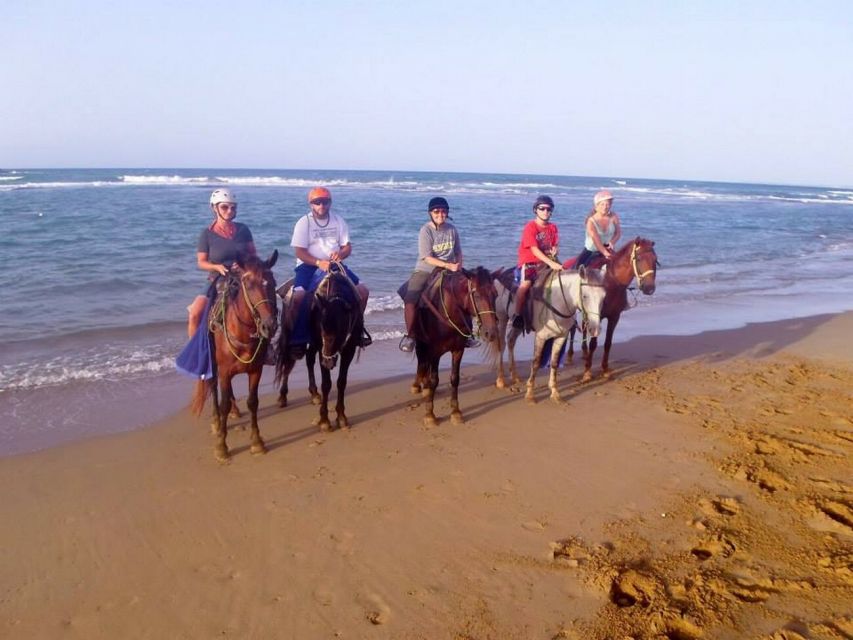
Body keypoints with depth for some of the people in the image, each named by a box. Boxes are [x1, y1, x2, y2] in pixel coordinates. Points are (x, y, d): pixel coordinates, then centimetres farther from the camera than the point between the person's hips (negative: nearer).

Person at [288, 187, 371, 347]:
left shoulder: (338, 221, 7)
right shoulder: (304, 223, -4)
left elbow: (347, 246, 6)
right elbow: (299, 252, -11)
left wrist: (340, 254, -18)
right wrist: (319, 263, -27)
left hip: (334, 264, 4)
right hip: (309, 264, -3)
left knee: (363, 291, -8)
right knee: (298, 296, -30)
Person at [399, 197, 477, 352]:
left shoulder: (451, 229, 3)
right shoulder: (426, 230, -11)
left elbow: (458, 252, 13)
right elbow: (427, 258, -17)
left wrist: (458, 266, -6)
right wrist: (449, 265, -23)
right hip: (425, 270, -4)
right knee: (410, 300, -25)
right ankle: (410, 335, -7)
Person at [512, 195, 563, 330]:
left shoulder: (553, 228, 9)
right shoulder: (530, 227, -10)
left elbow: (554, 246, 15)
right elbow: (534, 249, -19)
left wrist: (554, 251, -12)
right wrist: (551, 263, -29)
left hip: (547, 262, 6)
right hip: (529, 262, -6)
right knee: (526, 283, -32)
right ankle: (518, 315, -21)